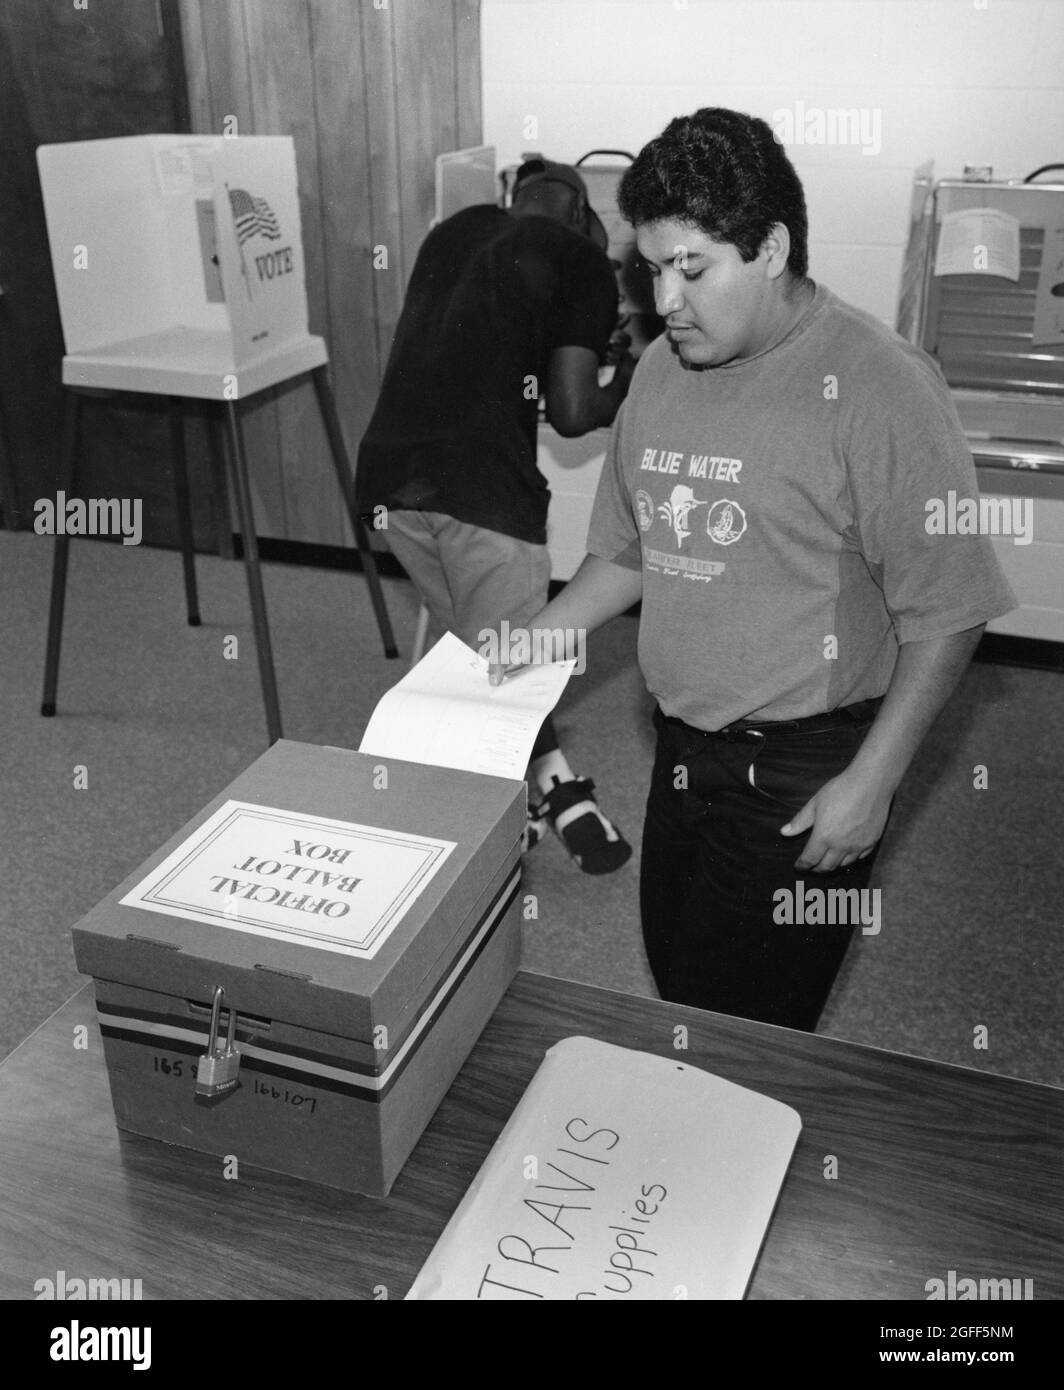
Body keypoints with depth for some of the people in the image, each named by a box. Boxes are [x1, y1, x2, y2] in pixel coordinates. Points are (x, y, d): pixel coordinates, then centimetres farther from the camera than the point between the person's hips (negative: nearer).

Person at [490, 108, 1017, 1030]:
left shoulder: (878, 385, -17)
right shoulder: (662, 370, 5)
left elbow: (946, 614, -15)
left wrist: (872, 781, -16)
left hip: (805, 774, -6)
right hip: (684, 748, 7)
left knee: (747, 1026, 3)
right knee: (677, 988, 19)